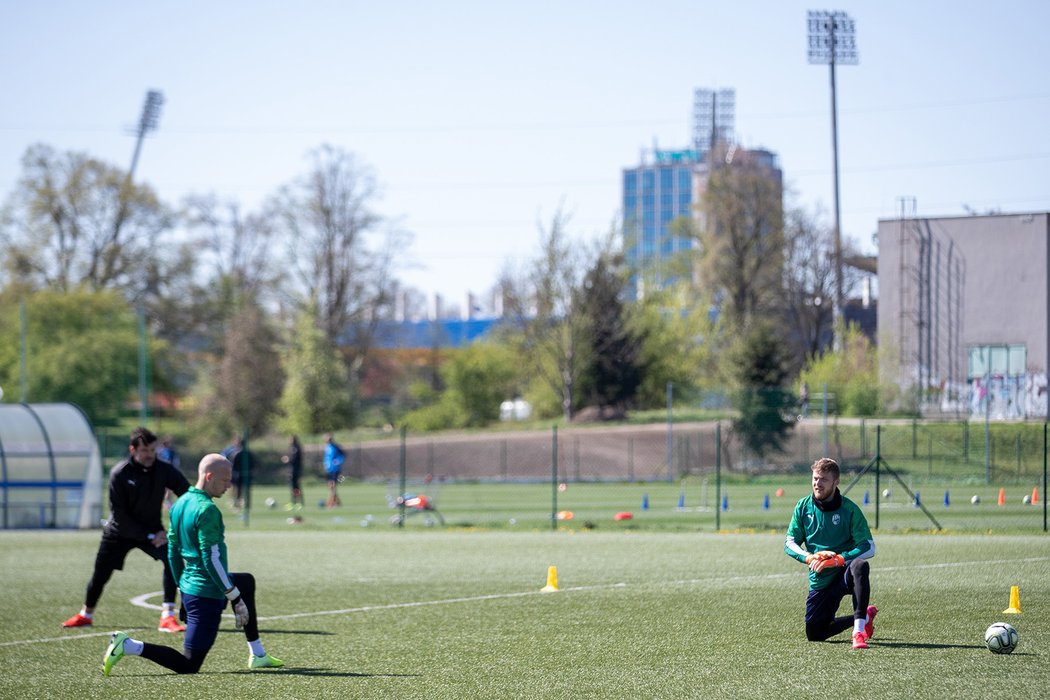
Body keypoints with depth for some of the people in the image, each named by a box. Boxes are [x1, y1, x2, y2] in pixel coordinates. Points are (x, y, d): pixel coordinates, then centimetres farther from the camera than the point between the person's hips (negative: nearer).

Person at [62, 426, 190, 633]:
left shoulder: (164, 471, -14)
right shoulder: (119, 474, -19)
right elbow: (120, 515, -17)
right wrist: (149, 536, -21)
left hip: (152, 529, 1)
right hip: (120, 531, -1)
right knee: (101, 573, 6)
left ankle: (167, 617, -24)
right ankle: (86, 615, 35)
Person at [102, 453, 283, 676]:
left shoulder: (180, 504, 9)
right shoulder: (207, 511, -20)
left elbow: (172, 552, 17)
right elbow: (212, 559, -21)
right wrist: (235, 598, -16)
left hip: (189, 585, 10)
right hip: (207, 594, -10)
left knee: (247, 582, 35)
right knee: (188, 666, -7)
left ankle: (257, 655, 37)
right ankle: (128, 646, -15)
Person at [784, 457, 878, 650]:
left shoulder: (849, 509, -10)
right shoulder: (803, 507, 1)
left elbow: (869, 548, -13)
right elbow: (790, 544, 3)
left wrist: (837, 560, -25)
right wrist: (809, 558, -18)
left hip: (845, 572, -5)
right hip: (820, 581, 5)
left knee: (860, 566, -40)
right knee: (814, 634, 8)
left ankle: (859, 630, -40)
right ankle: (865, 616, 31)